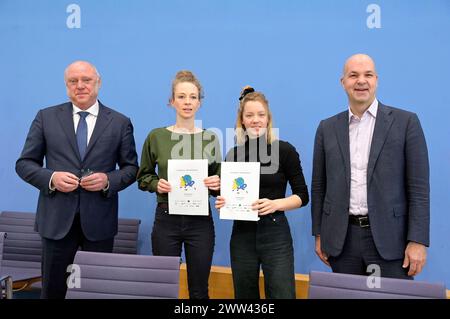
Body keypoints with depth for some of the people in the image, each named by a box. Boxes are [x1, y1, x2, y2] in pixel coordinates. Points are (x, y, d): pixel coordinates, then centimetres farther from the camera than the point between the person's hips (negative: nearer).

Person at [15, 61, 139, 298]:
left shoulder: (120, 122, 3)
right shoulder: (46, 117, 5)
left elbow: (131, 167, 6)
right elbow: (24, 163, 6)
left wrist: (108, 180, -13)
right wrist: (51, 178, -13)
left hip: (99, 220, 0)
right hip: (57, 218, 1)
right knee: (52, 288, 11)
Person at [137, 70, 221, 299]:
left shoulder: (210, 138, 1)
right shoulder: (157, 136, -1)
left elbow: (217, 181, 9)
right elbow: (142, 177, 8)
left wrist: (217, 184, -12)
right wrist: (156, 184, -11)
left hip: (200, 221, 1)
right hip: (166, 220, 0)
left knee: (199, 290, 9)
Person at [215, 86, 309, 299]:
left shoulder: (284, 150, -5)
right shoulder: (233, 154, 4)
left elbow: (302, 196, -2)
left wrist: (276, 204, -18)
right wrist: (223, 203, -9)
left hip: (275, 234, -3)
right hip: (242, 235, 3)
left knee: (281, 294, -1)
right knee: (244, 295, 13)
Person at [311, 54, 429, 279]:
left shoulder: (405, 122, -1)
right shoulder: (327, 128, 7)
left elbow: (418, 186, -4)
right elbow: (319, 185, 9)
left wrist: (418, 240, -9)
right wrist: (319, 234, 7)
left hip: (389, 236, -2)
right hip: (342, 238, 2)